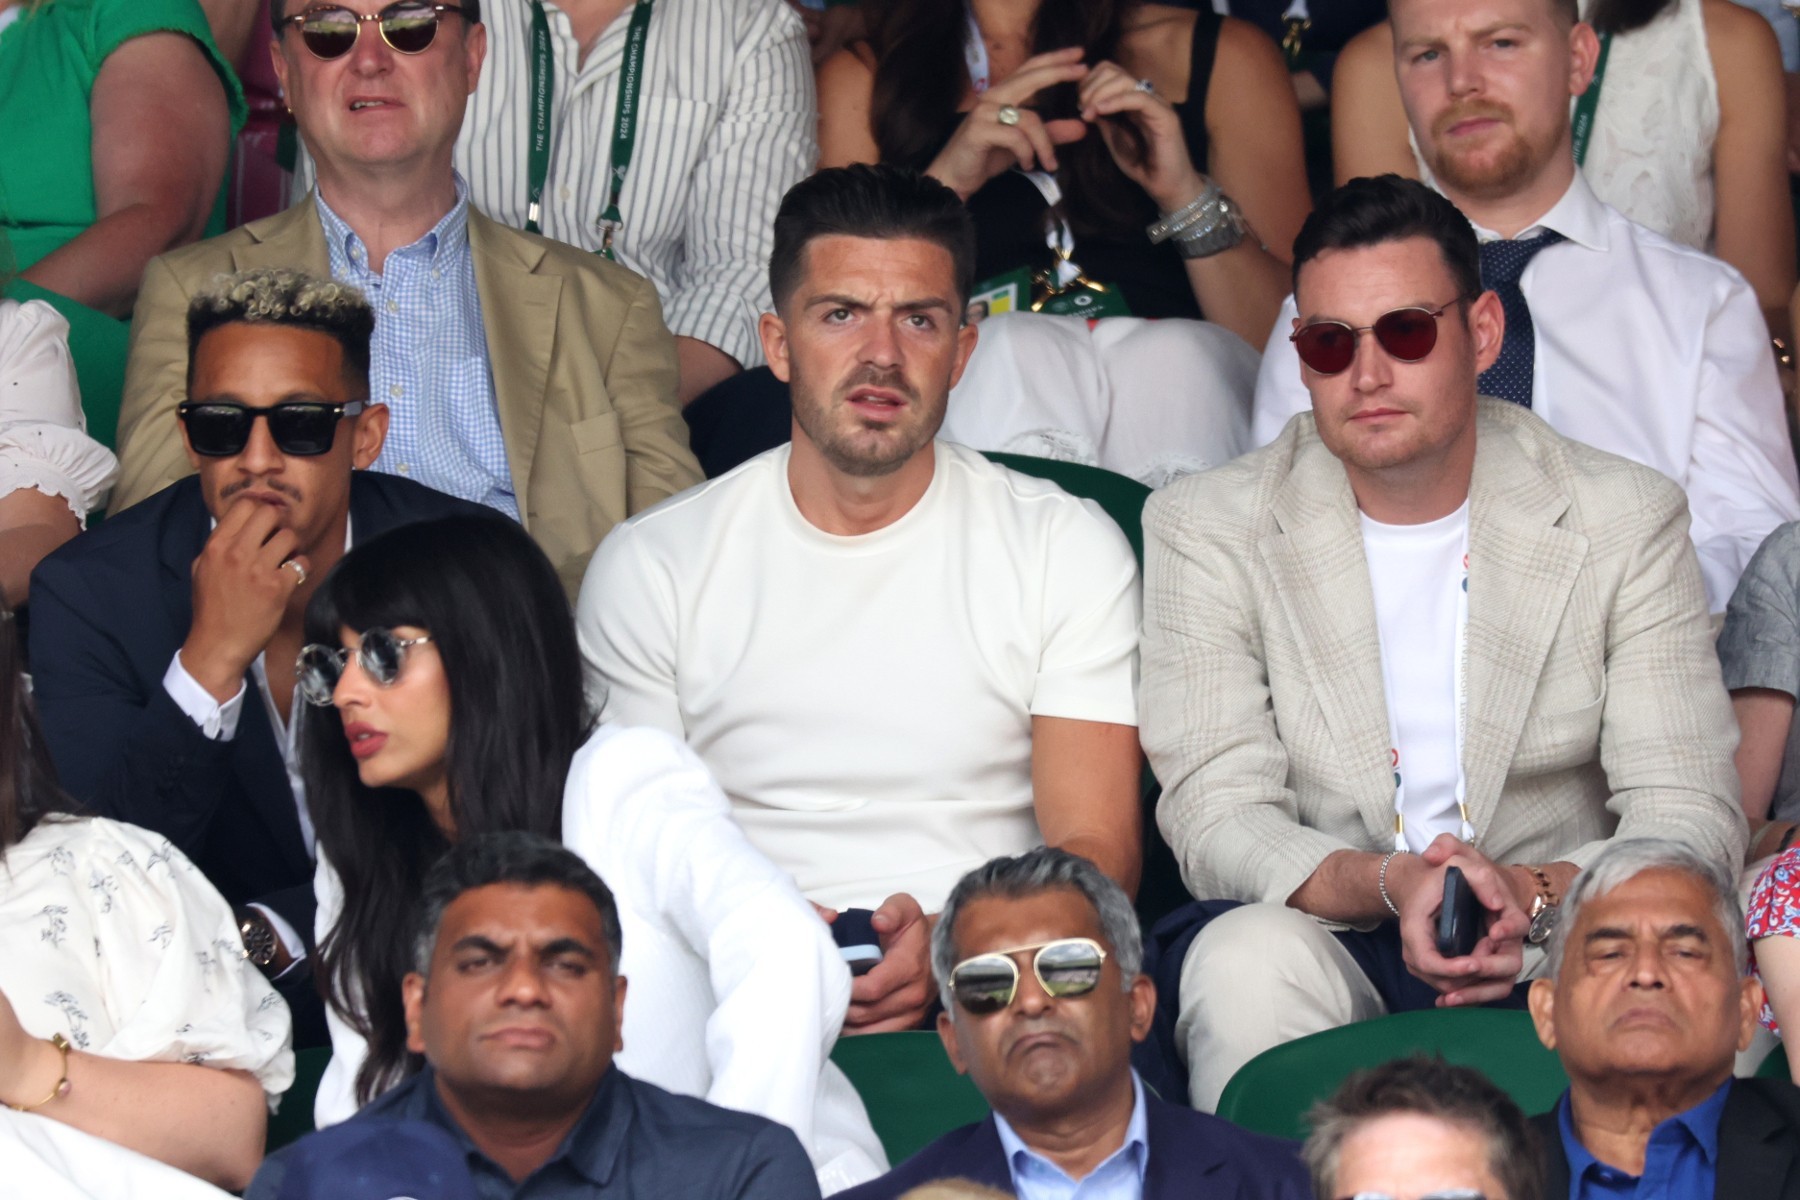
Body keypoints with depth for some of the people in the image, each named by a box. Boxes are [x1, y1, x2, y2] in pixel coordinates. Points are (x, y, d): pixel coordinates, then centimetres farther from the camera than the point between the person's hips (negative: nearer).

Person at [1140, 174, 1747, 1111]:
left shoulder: (1626, 522, 3)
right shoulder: (1208, 531, 2)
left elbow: (1690, 819, -3)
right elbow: (1217, 816, -6)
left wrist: (1534, 894, -25)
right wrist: (1389, 883, -28)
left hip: (1557, 948, 1)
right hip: (1323, 936, 0)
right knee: (1248, 957, -34)